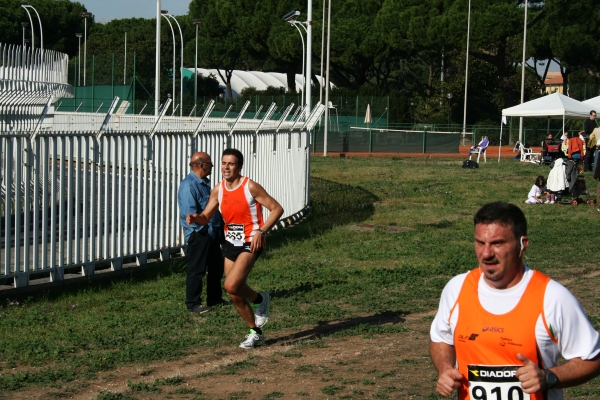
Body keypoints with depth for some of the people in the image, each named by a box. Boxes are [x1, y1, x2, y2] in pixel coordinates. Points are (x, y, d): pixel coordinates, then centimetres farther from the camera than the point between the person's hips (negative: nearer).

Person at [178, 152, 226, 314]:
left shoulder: (205, 183, 14)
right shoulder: (188, 185, -18)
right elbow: (189, 213, -25)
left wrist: (219, 227, 12)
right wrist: (205, 228, -22)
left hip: (213, 232, 10)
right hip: (199, 234, -10)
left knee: (216, 267, 17)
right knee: (196, 270, -3)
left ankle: (215, 299, 29)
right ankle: (193, 303, 5)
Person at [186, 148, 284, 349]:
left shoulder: (250, 187, -14)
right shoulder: (218, 190, 3)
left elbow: (276, 209, -12)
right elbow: (206, 217, 9)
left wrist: (261, 231, -22)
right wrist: (196, 218, -15)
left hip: (250, 244, -7)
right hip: (230, 243, 7)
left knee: (231, 286, -23)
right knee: (235, 293, 9)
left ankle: (259, 299, 8)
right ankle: (255, 333, 26)